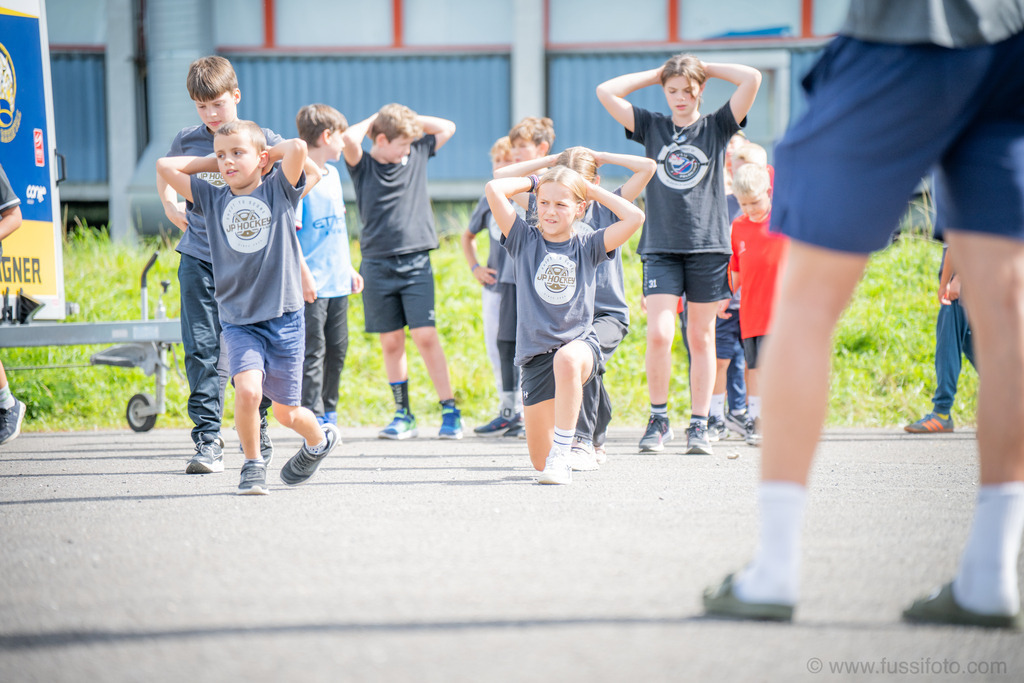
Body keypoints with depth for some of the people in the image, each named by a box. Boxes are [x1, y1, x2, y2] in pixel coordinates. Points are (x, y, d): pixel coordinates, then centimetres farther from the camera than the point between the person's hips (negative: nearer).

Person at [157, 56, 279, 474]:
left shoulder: (263, 141, -2)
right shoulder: (187, 142, 6)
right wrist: (170, 206, 15)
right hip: (199, 261, 1)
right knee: (202, 350, -7)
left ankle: (258, 436, 21)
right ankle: (207, 442, -7)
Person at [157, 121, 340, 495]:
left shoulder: (278, 191, 1)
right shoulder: (212, 199, 8)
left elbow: (297, 148, -15)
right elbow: (164, 166, 6)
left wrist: (270, 153, 3)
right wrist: (211, 163, 10)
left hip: (284, 317, -1)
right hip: (239, 321, 1)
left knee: (286, 411, 8)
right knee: (247, 390, -23)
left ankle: (320, 439, 41)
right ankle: (253, 465, -1)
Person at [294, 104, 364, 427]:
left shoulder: (332, 174, 15)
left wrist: (349, 268, 23)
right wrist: (303, 274, -20)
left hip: (337, 283, 9)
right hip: (311, 285, -9)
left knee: (337, 349, 13)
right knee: (312, 351, -5)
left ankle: (328, 412, 23)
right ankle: (313, 417, -1)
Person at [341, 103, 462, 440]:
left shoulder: (416, 155, 9)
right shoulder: (363, 166, 0)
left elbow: (447, 127, 14)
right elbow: (349, 139, -19)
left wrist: (407, 120, 7)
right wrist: (374, 120, -2)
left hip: (416, 262, 1)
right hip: (377, 264, -1)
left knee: (425, 336, -7)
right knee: (391, 342, 4)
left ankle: (450, 411, -2)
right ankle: (403, 415, 11)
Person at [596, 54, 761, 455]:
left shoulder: (717, 126, 7)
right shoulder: (652, 126, 10)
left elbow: (752, 79, -3)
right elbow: (606, 92, 5)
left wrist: (707, 69, 8)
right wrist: (655, 75, 10)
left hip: (708, 245, 0)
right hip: (661, 246, 0)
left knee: (701, 338, 4)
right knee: (658, 335, -11)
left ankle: (699, 425, 10)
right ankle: (658, 419, 3)